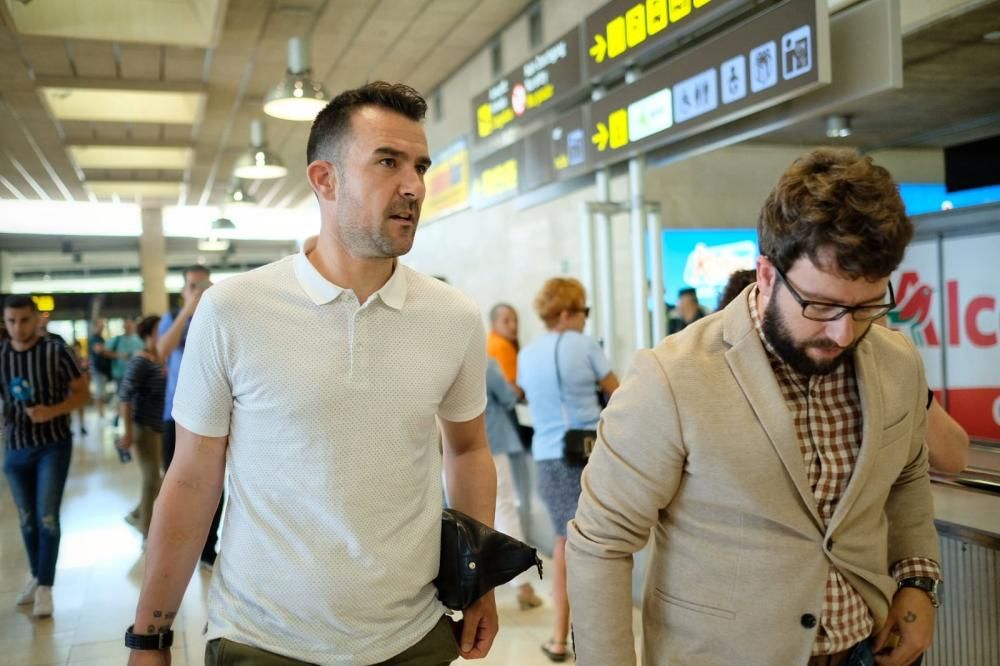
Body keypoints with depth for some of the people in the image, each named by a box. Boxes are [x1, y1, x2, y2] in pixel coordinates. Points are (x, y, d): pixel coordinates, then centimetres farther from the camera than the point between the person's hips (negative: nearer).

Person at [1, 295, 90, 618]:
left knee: (47, 518, -5)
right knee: (27, 519, 13)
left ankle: (45, 587, 6)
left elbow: (83, 393, -5)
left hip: (53, 446, -3)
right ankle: (36, 576, 30)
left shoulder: (56, 351, -11)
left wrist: (52, 411, -20)